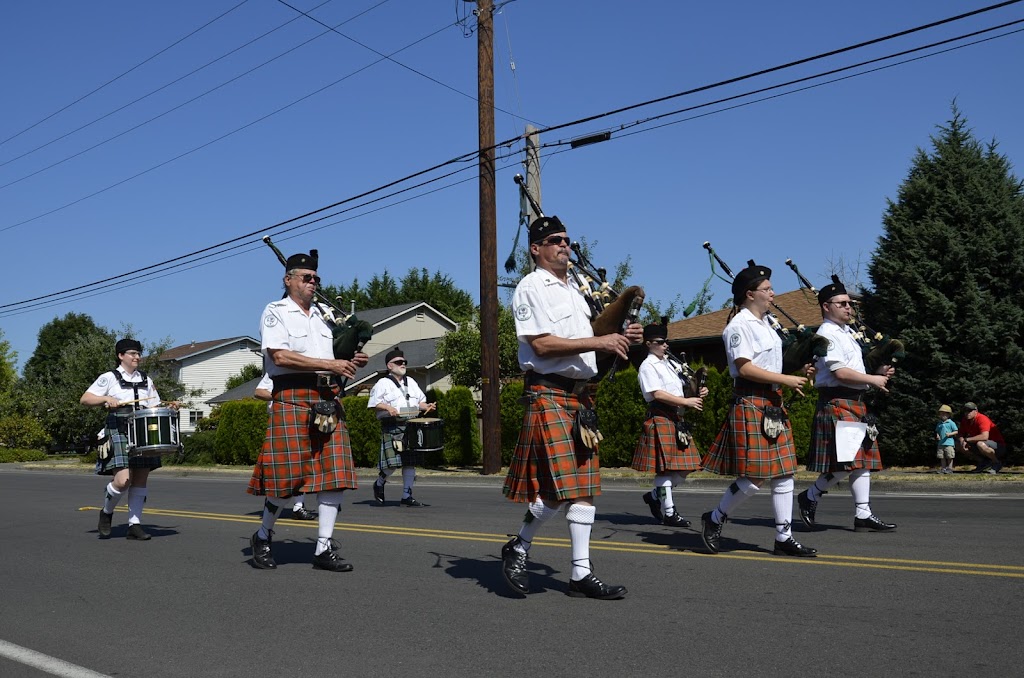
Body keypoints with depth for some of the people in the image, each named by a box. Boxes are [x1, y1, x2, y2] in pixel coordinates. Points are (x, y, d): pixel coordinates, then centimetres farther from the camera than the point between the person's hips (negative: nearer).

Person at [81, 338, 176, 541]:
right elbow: (84, 399, -2)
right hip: (119, 433, -5)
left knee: (141, 479, 3)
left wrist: (168, 407, 1)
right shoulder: (109, 378, 3)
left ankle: (135, 524, 10)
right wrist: (106, 399, -18)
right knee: (123, 480, -15)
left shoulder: (145, 380, 18)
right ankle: (106, 512, 13)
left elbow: (154, 406, 21)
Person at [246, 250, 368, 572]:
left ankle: (324, 548, 4)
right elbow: (280, 356, -14)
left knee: (334, 473, -1)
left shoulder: (322, 315, 21)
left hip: (328, 401, 6)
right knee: (286, 474, -5)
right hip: (292, 399, -6)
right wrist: (330, 364, -15)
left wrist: (350, 364, 4)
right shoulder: (276, 312, 1)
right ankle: (263, 537, 19)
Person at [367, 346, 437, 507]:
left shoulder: (411, 382, 20)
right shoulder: (383, 383, 0)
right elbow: (374, 403, -5)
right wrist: (388, 407, -21)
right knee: (392, 462, -13)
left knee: (410, 462, 4)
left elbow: (420, 401, 24)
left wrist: (426, 406, 4)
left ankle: (407, 495, 11)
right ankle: (379, 484, 15)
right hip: (392, 427, -6)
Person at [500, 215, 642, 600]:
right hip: (548, 394, -8)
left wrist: (620, 339, 5)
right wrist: (598, 342, -17)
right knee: (559, 486, -12)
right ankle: (517, 548, 12)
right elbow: (541, 344, -16)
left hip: (579, 395, 8)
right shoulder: (532, 287, -5)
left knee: (584, 486, 6)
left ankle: (582, 575, 12)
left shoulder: (573, 290, 20)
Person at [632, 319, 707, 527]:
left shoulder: (671, 363, 18)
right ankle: (669, 513, 1)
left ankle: (654, 496, 24)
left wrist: (699, 393, 1)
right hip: (660, 419, -8)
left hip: (676, 419, 8)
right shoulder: (648, 366, -6)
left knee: (684, 468, 7)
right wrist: (686, 401, -15)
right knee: (664, 467, -5)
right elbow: (657, 394, -16)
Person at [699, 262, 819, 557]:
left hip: (772, 405, 10)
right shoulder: (739, 325, -12)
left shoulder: (766, 323, 17)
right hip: (750, 403, -10)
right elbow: (745, 368, -19)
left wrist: (798, 374, 9)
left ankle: (783, 537, 14)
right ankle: (714, 519, 12)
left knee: (784, 473, 7)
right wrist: (786, 379, -15)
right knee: (754, 477, -8)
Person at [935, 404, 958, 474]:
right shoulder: (939, 424, 14)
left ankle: (950, 468, 4)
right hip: (941, 443, 5)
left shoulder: (951, 423, -2)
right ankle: (943, 468, 14)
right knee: (942, 457, 7)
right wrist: (937, 435, 0)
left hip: (949, 442, -5)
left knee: (949, 456, -3)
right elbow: (937, 431, 21)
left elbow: (956, 431, -3)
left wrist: (950, 434, -18)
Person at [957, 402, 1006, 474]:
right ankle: (983, 462, 5)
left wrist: (966, 439, -28)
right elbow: (961, 435, 7)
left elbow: (984, 436, -36)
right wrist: (962, 440, -18)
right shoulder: (965, 421, 0)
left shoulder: (982, 419, -23)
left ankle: (997, 463, -10)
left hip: (998, 446, -8)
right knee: (958, 444, -1)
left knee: (980, 444, -38)